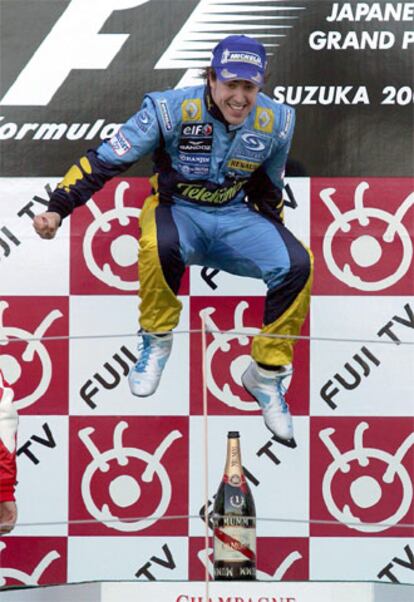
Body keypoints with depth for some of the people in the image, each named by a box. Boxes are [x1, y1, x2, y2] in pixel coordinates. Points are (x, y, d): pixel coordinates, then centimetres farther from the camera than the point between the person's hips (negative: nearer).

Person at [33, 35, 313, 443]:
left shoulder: (275, 122, -8)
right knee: (159, 245, -40)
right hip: (176, 210, -3)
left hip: (235, 217, 3)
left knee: (297, 265, -23)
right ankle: (156, 340, -11)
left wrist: (275, 240, 16)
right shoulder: (172, 110, -21)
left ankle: (268, 374, -2)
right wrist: (58, 208, -27)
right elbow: (105, 160, -19)